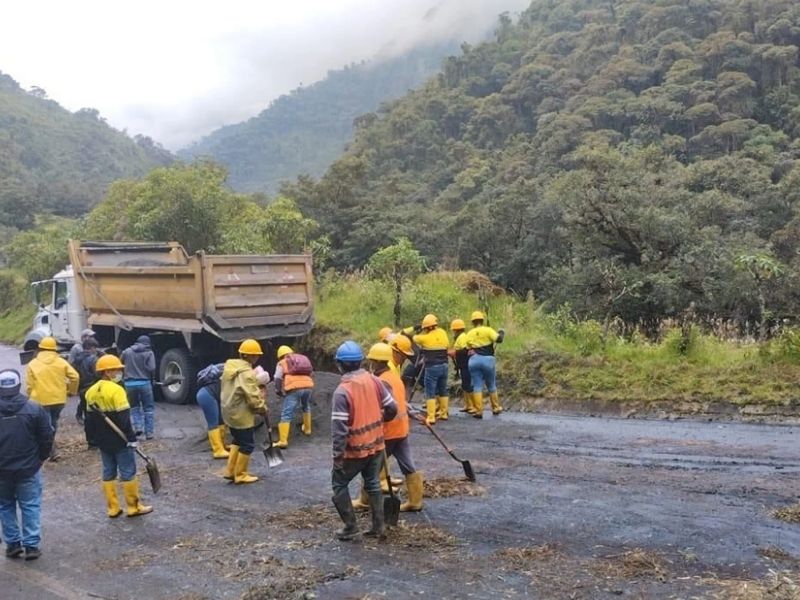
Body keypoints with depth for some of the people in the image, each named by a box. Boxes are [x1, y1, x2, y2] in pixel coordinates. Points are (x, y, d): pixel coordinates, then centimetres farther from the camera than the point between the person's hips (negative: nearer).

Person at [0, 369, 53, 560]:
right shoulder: (34, 409, -9)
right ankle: (31, 545, 6)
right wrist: (40, 458, 10)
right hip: (28, 469, -1)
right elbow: (47, 438, -6)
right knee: (30, 507, 7)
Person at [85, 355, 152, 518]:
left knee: (108, 473, 12)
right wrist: (132, 438, -14)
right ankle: (134, 507, 7)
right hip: (120, 440, -7)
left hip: (103, 442, 7)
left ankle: (113, 508, 15)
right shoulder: (116, 390, -18)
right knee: (128, 472, 2)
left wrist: (96, 437, 21)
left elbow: (90, 419, 13)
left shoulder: (91, 392, 6)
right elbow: (124, 419, -20)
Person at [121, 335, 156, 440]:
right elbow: (152, 369, -11)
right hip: (144, 383, -2)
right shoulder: (149, 353, -2)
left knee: (134, 407, 19)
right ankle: (149, 432, 6)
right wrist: (152, 380, 6)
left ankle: (138, 426, 1)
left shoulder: (126, 352, 6)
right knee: (148, 408, 8)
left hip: (129, 383, 2)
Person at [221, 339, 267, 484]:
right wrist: (262, 407, -7)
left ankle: (230, 471, 26)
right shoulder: (247, 373, -24)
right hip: (242, 415, -9)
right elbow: (253, 396, -24)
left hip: (230, 413, 9)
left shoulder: (230, 367, 5)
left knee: (238, 441, 23)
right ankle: (240, 475, 13)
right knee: (247, 445, 4)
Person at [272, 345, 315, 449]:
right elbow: (310, 373, 32)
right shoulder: (303, 359, 32)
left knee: (286, 415, -4)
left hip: (294, 389, -5)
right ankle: (307, 429, 45)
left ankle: (283, 441, -11)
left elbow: (278, 378, 7)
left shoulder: (282, 363, 17)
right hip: (308, 386, 5)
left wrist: (278, 391, 19)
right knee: (306, 407, 34)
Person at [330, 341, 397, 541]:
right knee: (373, 483, 20)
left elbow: (339, 428, -21)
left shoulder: (342, 391, -20)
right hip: (376, 445, 5)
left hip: (354, 450, -5)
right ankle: (378, 526, 23)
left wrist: (338, 456, -14)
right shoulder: (373, 380, -4)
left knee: (339, 484, 14)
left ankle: (350, 526, 15)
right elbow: (392, 408, 2)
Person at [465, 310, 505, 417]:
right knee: (491, 386, 14)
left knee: (477, 387, 3)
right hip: (488, 359, -2)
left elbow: (468, 349, 8)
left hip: (474, 360, 2)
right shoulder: (488, 330, -5)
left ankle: (479, 411, 0)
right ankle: (496, 408, 24)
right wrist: (501, 333, 5)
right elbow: (498, 339, -14)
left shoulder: (469, 334, 7)